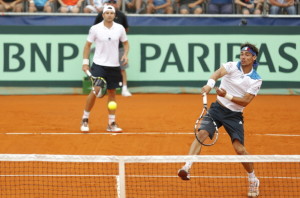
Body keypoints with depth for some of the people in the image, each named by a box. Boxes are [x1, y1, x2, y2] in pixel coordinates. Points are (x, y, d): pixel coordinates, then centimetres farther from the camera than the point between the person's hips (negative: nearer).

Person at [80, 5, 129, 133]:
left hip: (114, 66, 3)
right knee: (95, 91, -12)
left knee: (112, 93, 7)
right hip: (99, 64, -3)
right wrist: (85, 62, -2)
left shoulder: (120, 29, 2)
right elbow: (88, 45, 4)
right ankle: (85, 120, 3)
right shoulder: (95, 29, -4)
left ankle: (111, 123, 13)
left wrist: (125, 54, -3)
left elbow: (126, 43, 15)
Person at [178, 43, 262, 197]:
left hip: (235, 114, -1)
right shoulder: (232, 66, -6)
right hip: (217, 108, 1)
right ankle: (186, 167, -27)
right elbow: (219, 73, -28)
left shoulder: (256, 80, -6)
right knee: (201, 133, -22)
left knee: (239, 148, -9)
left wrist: (226, 95, -26)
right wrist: (210, 83, -49)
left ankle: (253, 180, 12)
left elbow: (245, 101, -12)